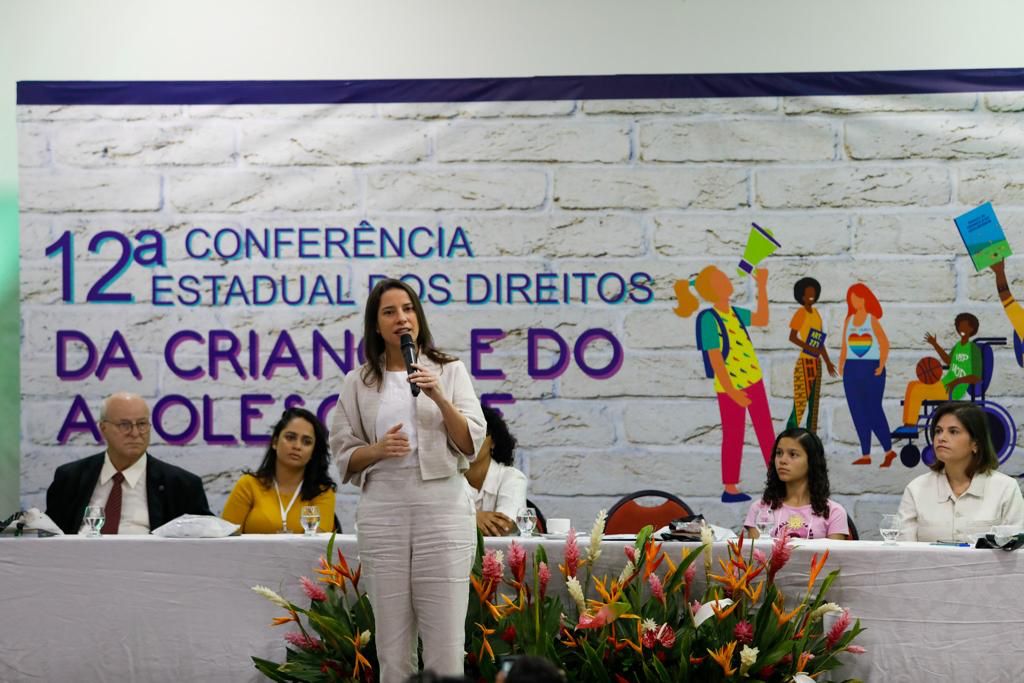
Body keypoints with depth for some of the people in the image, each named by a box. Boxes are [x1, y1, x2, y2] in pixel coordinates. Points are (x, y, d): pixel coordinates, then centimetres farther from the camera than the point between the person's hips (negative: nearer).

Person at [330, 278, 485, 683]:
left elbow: (471, 445, 1)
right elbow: (344, 456, 9)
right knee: (392, 645, 2)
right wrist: (378, 449, -11)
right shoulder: (358, 383, 9)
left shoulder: (450, 371, 7)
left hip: (442, 508, -1)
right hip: (382, 511, 1)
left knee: (445, 640, -5)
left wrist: (440, 398, -13)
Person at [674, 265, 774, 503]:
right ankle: (730, 489, 14)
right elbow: (715, 359, -22)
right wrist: (731, 392, -26)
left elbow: (762, 320, 14)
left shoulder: (733, 312, 1)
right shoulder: (709, 319, -20)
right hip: (730, 386, -7)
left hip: (752, 380, 7)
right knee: (734, 436, 3)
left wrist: (762, 286, 7)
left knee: (766, 431, 11)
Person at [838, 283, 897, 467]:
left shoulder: (872, 319, -3)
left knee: (874, 411, -5)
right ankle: (865, 455, 5)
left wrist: (881, 366, -16)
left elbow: (884, 344, -6)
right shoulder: (849, 320, 11)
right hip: (852, 371, 5)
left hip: (871, 370, -5)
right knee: (858, 413, 3)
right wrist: (841, 365, 0)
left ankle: (889, 450, 8)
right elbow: (845, 346, 12)